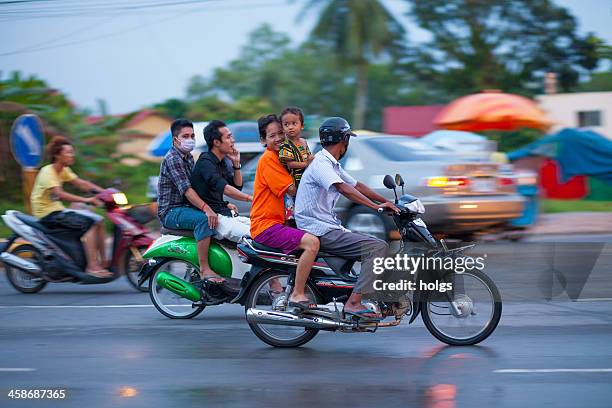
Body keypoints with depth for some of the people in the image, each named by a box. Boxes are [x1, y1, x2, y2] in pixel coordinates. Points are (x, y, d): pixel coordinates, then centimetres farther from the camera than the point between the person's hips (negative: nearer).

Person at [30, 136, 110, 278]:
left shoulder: (63, 170, 10)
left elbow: (81, 183, 6)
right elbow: (60, 194, -31)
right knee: (89, 224, -22)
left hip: (58, 210, 9)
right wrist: (86, 200, -38)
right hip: (47, 214, -9)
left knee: (99, 220, 2)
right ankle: (92, 267, -25)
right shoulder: (48, 172, -18)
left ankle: (103, 261, 4)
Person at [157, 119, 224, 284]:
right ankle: (204, 270, -35)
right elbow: (186, 189, -25)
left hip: (186, 208, 10)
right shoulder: (172, 159, -13)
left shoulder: (189, 157, 18)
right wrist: (206, 208, -36)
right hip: (171, 211, -10)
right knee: (204, 219, -33)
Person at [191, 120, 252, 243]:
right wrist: (250, 198, -31)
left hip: (226, 214, 10)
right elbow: (225, 189, -26)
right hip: (212, 218, -10)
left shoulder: (221, 162, 18)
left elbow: (238, 186, 23)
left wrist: (236, 164, 9)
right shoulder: (205, 162, -13)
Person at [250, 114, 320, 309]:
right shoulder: (268, 159, -11)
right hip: (266, 226, -10)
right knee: (312, 242, -26)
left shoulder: (278, 157, 19)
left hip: (278, 222, 10)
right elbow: (293, 189, -17)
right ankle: (297, 295, -21)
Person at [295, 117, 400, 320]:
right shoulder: (321, 163, -15)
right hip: (320, 231, -11)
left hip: (330, 227, 11)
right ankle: (354, 302, -26)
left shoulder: (332, 164, 18)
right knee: (379, 247, -20)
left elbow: (357, 185, 22)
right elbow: (344, 189, -29)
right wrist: (376, 206, -34)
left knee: (377, 245, 14)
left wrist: (387, 202, 15)